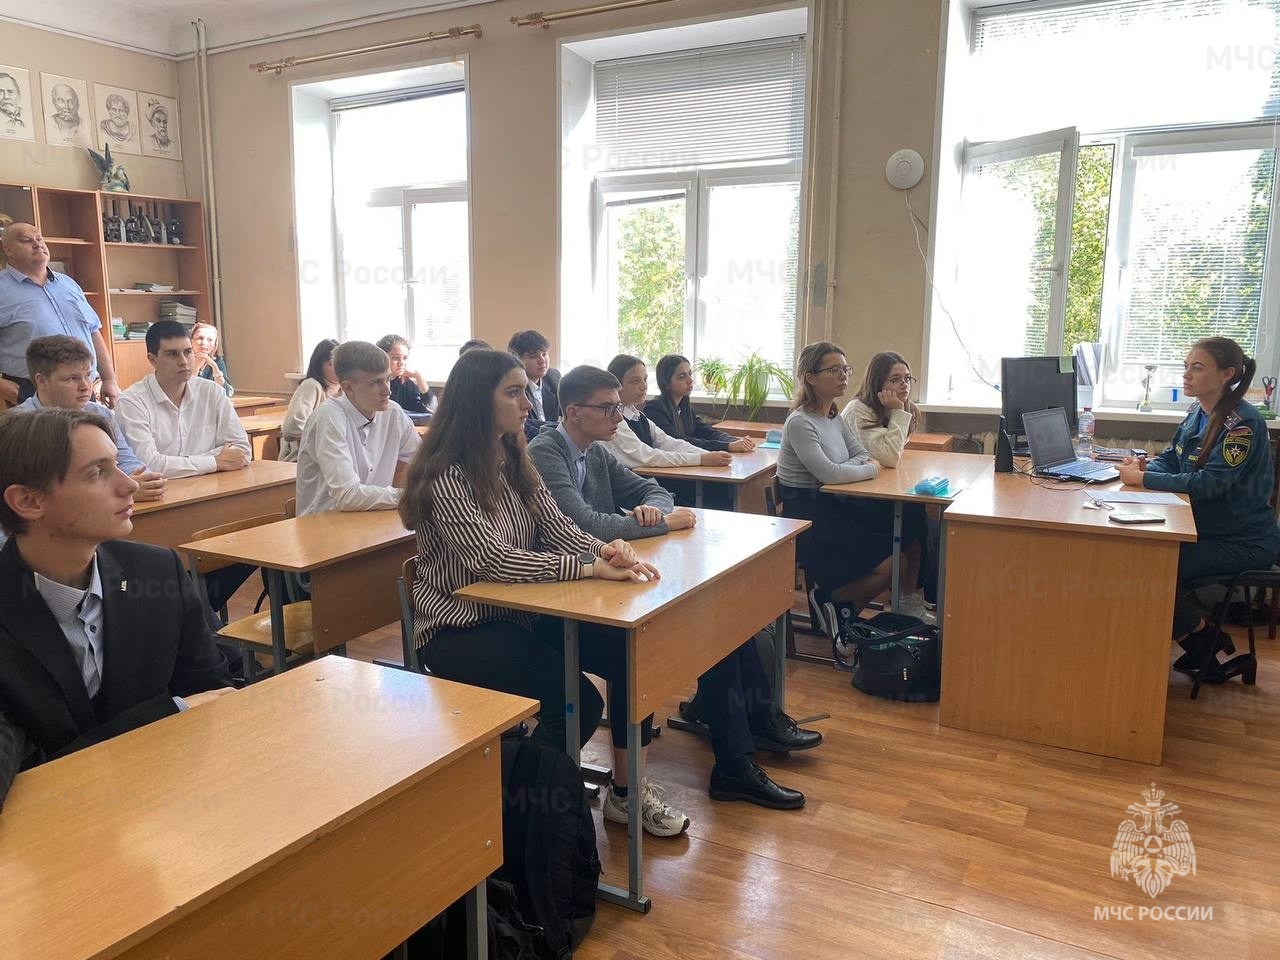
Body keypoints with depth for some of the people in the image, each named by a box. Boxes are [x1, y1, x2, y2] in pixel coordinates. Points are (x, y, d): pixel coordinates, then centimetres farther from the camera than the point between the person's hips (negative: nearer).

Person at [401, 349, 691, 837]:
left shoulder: (513, 460, 6)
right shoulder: (445, 476, -19)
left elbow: (560, 529, 2)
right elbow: (493, 560, -28)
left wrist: (606, 549, -20)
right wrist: (590, 568, -32)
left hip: (519, 613, 7)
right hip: (459, 630, -7)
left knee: (632, 653, -11)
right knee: (578, 702, -24)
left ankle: (628, 789, 8)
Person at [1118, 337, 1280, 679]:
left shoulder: (1242, 423, -21)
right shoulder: (1198, 413, 6)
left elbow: (1209, 483, -27)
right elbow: (1170, 459, 12)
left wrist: (1142, 479, -25)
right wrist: (1145, 465, -12)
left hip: (1244, 543, -9)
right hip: (1207, 529, 9)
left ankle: (1205, 639, 8)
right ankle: (1201, 643, 10)